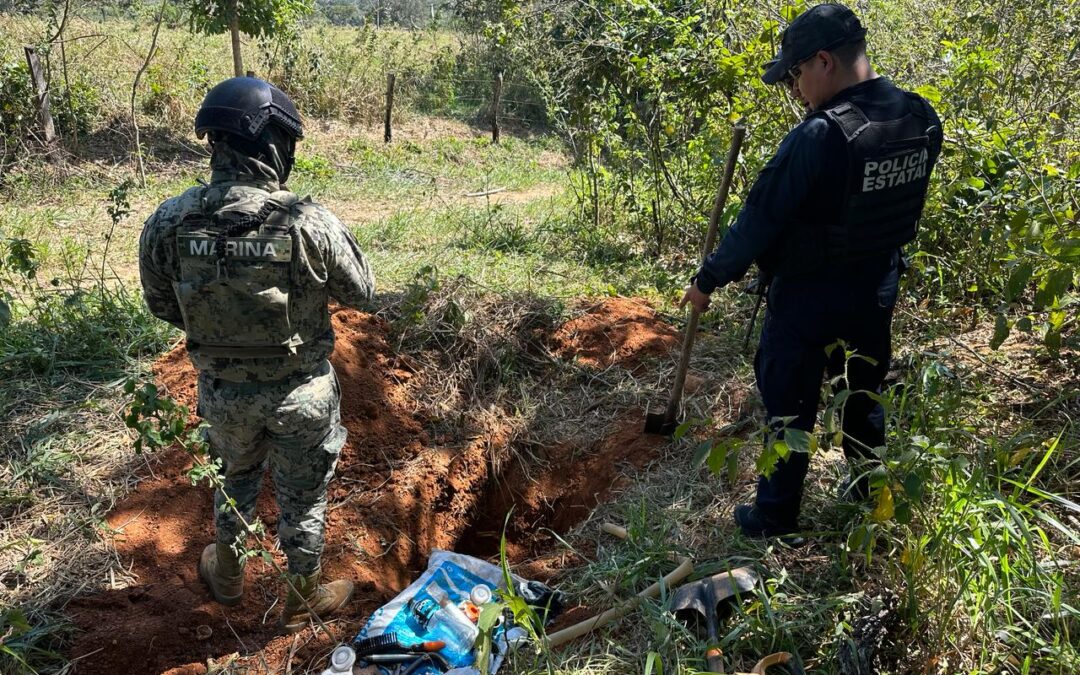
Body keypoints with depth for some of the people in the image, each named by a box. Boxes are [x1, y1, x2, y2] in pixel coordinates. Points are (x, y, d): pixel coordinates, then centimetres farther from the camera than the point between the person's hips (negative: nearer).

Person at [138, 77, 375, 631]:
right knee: (302, 493, 19)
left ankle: (227, 573, 52)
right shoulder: (309, 223, -27)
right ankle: (303, 598, 39)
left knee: (234, 477, 30)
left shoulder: (168, 222, -16)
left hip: (223, 391, 3)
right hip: (301, 392, -3)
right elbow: (360, 292, -10)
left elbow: (162, 305, -1)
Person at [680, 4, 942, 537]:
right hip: (878, 287, 7)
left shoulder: (819, 135, -27)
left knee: (789, 407, 8)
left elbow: (760, 218, -20)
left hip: (810, 295, -7)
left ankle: (775, 517, 22)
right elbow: (896, 204, 7)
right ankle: (870, 493, 42)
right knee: (864, 392, 24)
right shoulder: (922, 120, -4)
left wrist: (709, 279, -10)